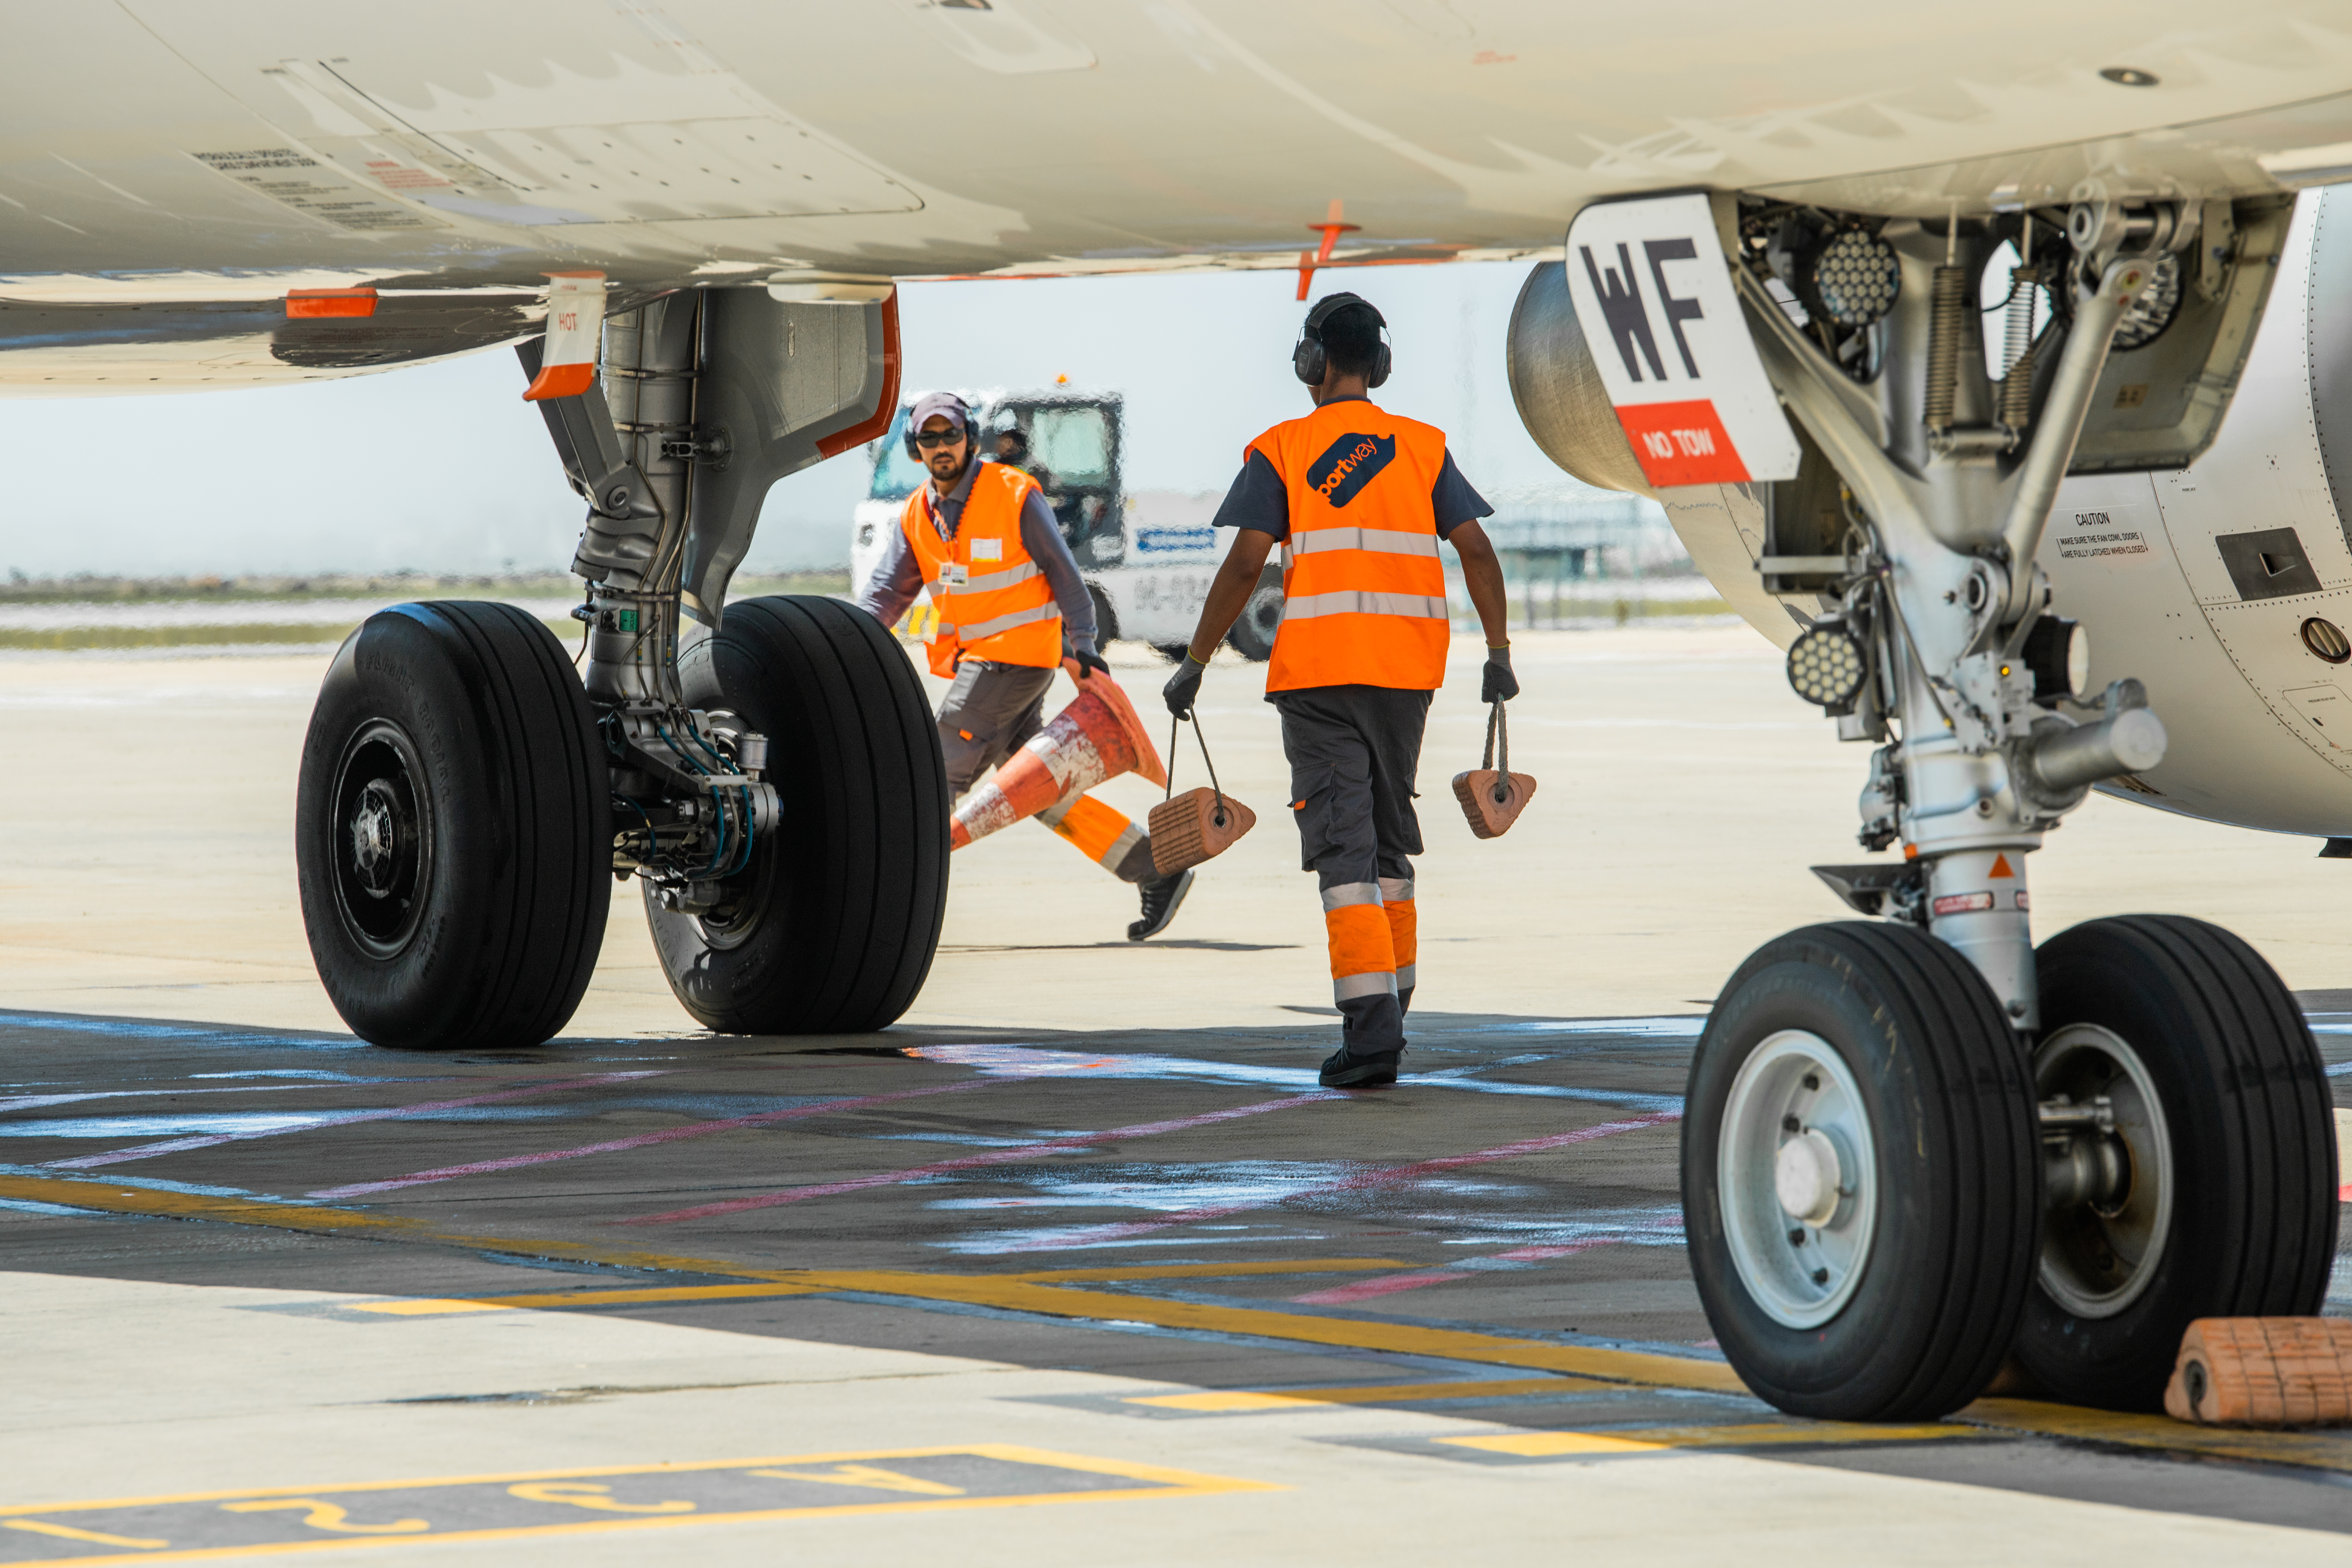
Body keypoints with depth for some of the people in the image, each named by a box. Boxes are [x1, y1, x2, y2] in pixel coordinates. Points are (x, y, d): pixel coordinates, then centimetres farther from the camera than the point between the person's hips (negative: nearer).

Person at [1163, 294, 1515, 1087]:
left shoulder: (1280, 453, 0)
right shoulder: (1424, 449, 9)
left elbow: (1244, 564, -8)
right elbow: (1476, 549, 2)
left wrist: (1194, 664, -3)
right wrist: (1499, 653, 8)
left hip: (1318, 676, -4)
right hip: (1408, 669, 4)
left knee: (1342, 845, -6)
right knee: (1389, 837, 18)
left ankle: (1372, 1020, -17)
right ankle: (1390, 1004, 25)